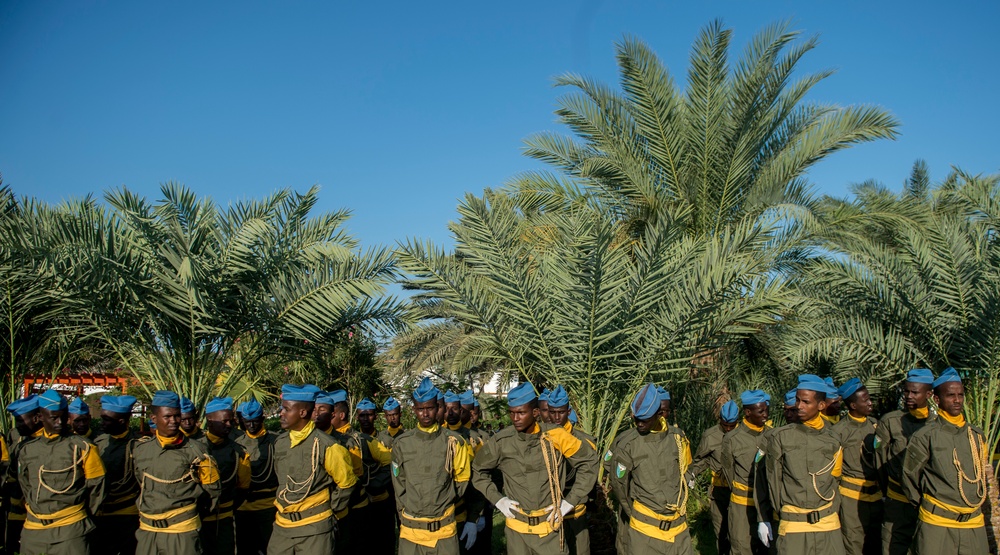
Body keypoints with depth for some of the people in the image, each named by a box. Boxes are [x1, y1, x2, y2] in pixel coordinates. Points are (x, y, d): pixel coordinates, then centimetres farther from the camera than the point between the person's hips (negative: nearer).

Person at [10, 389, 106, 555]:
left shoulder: (82, 447, -5)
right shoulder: (25, 450, 6)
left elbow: (96, 485, 3)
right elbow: (24, 486, 19)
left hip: (70, 529, -4)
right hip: (33, 531, 4)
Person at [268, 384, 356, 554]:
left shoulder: (325, 445, -12)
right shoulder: (280, 443, 6)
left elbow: (347, 482, -1)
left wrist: (331, 510, 4)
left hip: (315, 529, -5)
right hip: (282, 527, 6)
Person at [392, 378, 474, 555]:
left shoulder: (454, 442, -2)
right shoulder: (402, 443, 2)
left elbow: (463, 481, 6)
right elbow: (399, 485, 10)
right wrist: (405, 517, 9)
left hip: (444, 529, -1)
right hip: (411, 530, 1)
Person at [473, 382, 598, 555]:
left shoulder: (556, 436, -11)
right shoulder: (501, 441, -9)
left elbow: (589, 462, 0)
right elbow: (479, 470, 9)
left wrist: (571, 501, -2)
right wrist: (497, 499, -1)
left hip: (550, 527, -1)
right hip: (516, 528, 1)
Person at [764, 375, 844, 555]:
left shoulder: (833, 441, 4)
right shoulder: (780, 437, -2)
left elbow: (834, 482, 14)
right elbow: (772, 480, 3)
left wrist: (830, 516, 10)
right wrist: (767, 519, 7)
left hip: (828, 526, 2)